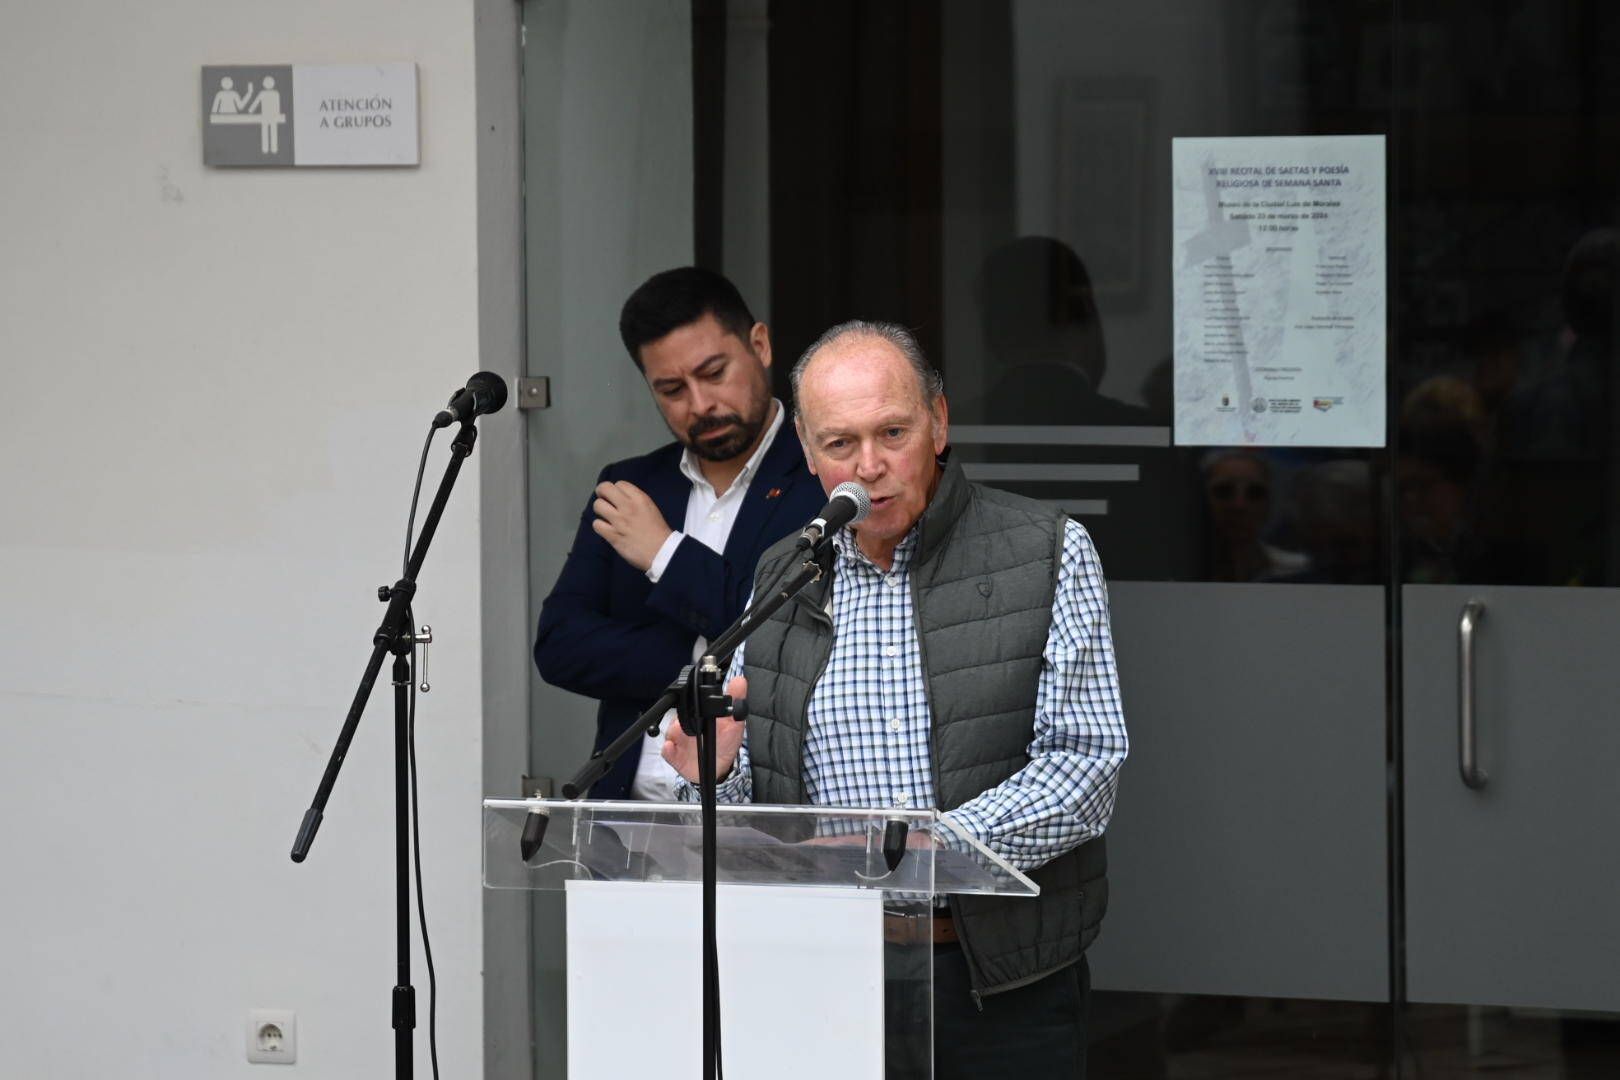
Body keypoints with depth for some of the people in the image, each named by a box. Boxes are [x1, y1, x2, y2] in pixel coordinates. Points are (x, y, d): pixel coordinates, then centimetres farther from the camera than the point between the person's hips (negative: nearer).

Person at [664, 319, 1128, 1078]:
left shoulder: (1048, 555, -1)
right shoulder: (781, 578, 12)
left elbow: (1085, 766, -9)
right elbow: (752, 804, 16)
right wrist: (716, 774, -8)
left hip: (1002, 986, -3)